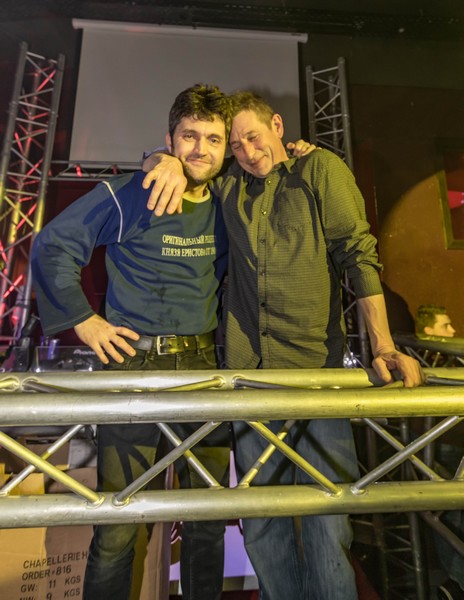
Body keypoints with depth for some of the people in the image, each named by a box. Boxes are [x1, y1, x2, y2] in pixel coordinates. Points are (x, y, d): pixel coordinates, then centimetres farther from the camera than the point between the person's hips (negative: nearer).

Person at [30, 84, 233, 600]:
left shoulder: (223, 208, 11)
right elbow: (51, 245, 0)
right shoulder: (128, 195, -4)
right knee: (117, 528, 7)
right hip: (134, 362, -4)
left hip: (202, 366, 5)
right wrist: (82, 319, -5)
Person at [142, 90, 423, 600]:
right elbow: (154, 160, 24)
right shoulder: (228, 185, 15)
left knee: (327, 523, 0)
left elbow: (359, 254, 1)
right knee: (262, 524, 12)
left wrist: (382, 344, -9)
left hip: (318, 368, -2)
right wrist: (168, 162, -2)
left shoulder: (319, 169, 8)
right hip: (249, 368, 3)